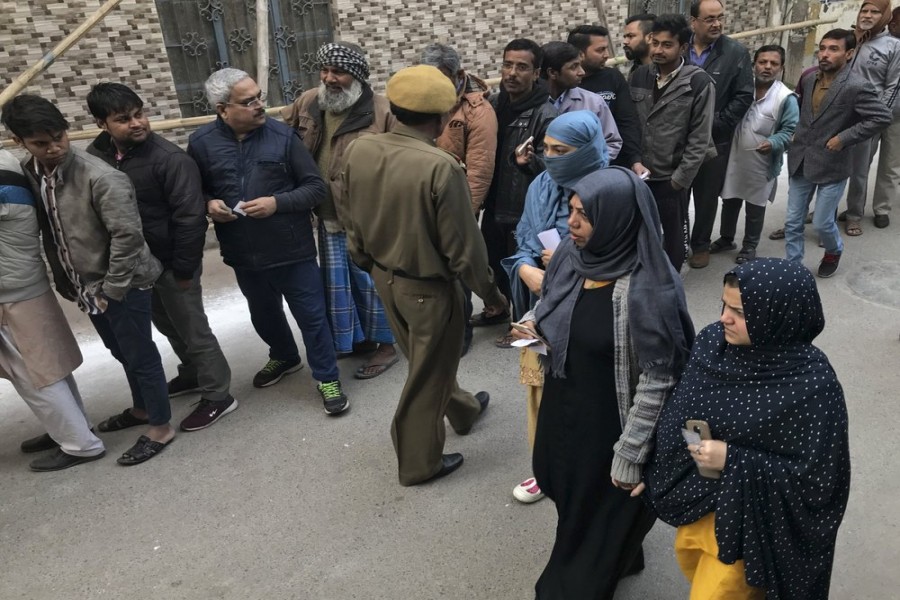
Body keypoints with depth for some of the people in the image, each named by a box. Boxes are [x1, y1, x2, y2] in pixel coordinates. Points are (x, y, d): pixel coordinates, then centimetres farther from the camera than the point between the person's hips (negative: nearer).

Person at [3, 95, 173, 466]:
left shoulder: (101, 178, -23)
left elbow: (127, 235, -23)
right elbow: (47, 232, 9)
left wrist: (112, 289, -18)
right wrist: (64, 280, 9)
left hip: (123, 286, -7)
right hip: (86, 286, 7)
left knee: (140, 355, 6)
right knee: (121, 352, 23)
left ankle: (161, 427, 22)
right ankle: (142, 408, 43)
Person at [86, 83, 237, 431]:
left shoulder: (170, 159, -21)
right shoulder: (95, 155, -2)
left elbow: (190, 217, -22)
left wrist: (184, 269, -19)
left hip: (170, 263, -7)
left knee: (193, 330, 4)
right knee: (168, 326, 23)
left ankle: (218, 396, 18)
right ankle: (192, 374, 44)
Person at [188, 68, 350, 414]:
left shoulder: (283, 135, -9)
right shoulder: (202, 143, -3)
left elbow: (315, 188, -6)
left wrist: (277, 203, -21)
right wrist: (208, 204, -12)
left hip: (292, 250, -3)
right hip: (243, 254, 4)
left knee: (312, 316, 4)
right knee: (263, 315, 23)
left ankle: (327, 379, 22)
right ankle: (284, 357, 50)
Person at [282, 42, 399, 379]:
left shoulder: (382, 112, -15)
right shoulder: (306, 104, 2)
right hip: (328, 216, 6)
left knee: (371, 282, 6)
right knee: (337, 281, 17)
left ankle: (385, 346, 26)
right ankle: (356, 338, 37)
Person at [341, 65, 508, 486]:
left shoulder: (358, 150, -9)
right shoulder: (441, 168, -28)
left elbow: (350, 218, 4)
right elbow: (463, 246, -21)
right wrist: (490, 293, -5)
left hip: (384, 278, 7)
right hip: (428, 288, -7)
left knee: (427, 360, 28)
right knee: (426, 376, 13)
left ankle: (463, 411, 54)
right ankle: (419, 463, 32)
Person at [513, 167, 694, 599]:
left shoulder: (647, 291, -29)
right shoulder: (571, 253, -8)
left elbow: (657, 380, -22)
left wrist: (630, 454, -17)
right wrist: (533, 323, -3)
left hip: (609, 422, -7)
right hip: (564, 408, 8)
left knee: (600, 510, 17)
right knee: (570, 492, 29)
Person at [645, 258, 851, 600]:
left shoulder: (812, 385, -27)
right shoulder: (712, 341, -12)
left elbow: (818, 478, -20)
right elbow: (678, 411, 1)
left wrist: (733, 461, -27)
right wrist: (656, 470, -1)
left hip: (748, 512, -6)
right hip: (696, 490, 6)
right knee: (690, 560, 29)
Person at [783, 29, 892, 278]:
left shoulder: (857, 87, -16)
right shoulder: (808, 79, 4)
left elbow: (882, 118, -16)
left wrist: (844, 138, -18)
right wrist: (798, 133, 11)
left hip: (831, 165, -5)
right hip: (801, 162, 5)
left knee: (822, 223, 6)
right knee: (792, 222, 7)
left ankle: (834, 251, 38)